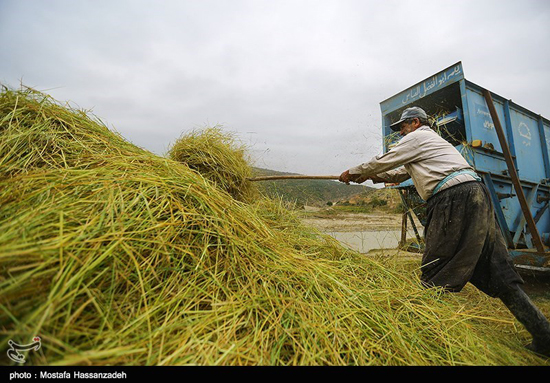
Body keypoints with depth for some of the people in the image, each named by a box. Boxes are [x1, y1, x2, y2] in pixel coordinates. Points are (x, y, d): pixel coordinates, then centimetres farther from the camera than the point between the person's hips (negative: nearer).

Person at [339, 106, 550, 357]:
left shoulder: (417, 137, 5)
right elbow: (400, 173, 37)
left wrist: (353, 173, 19)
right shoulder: (431, 140, 34)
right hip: (476, 195, 10)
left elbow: (383, 162, 7)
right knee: (498, 272, 10)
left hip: (455, 200, -10)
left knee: (435, 275, -8)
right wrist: (369, 176, 32)